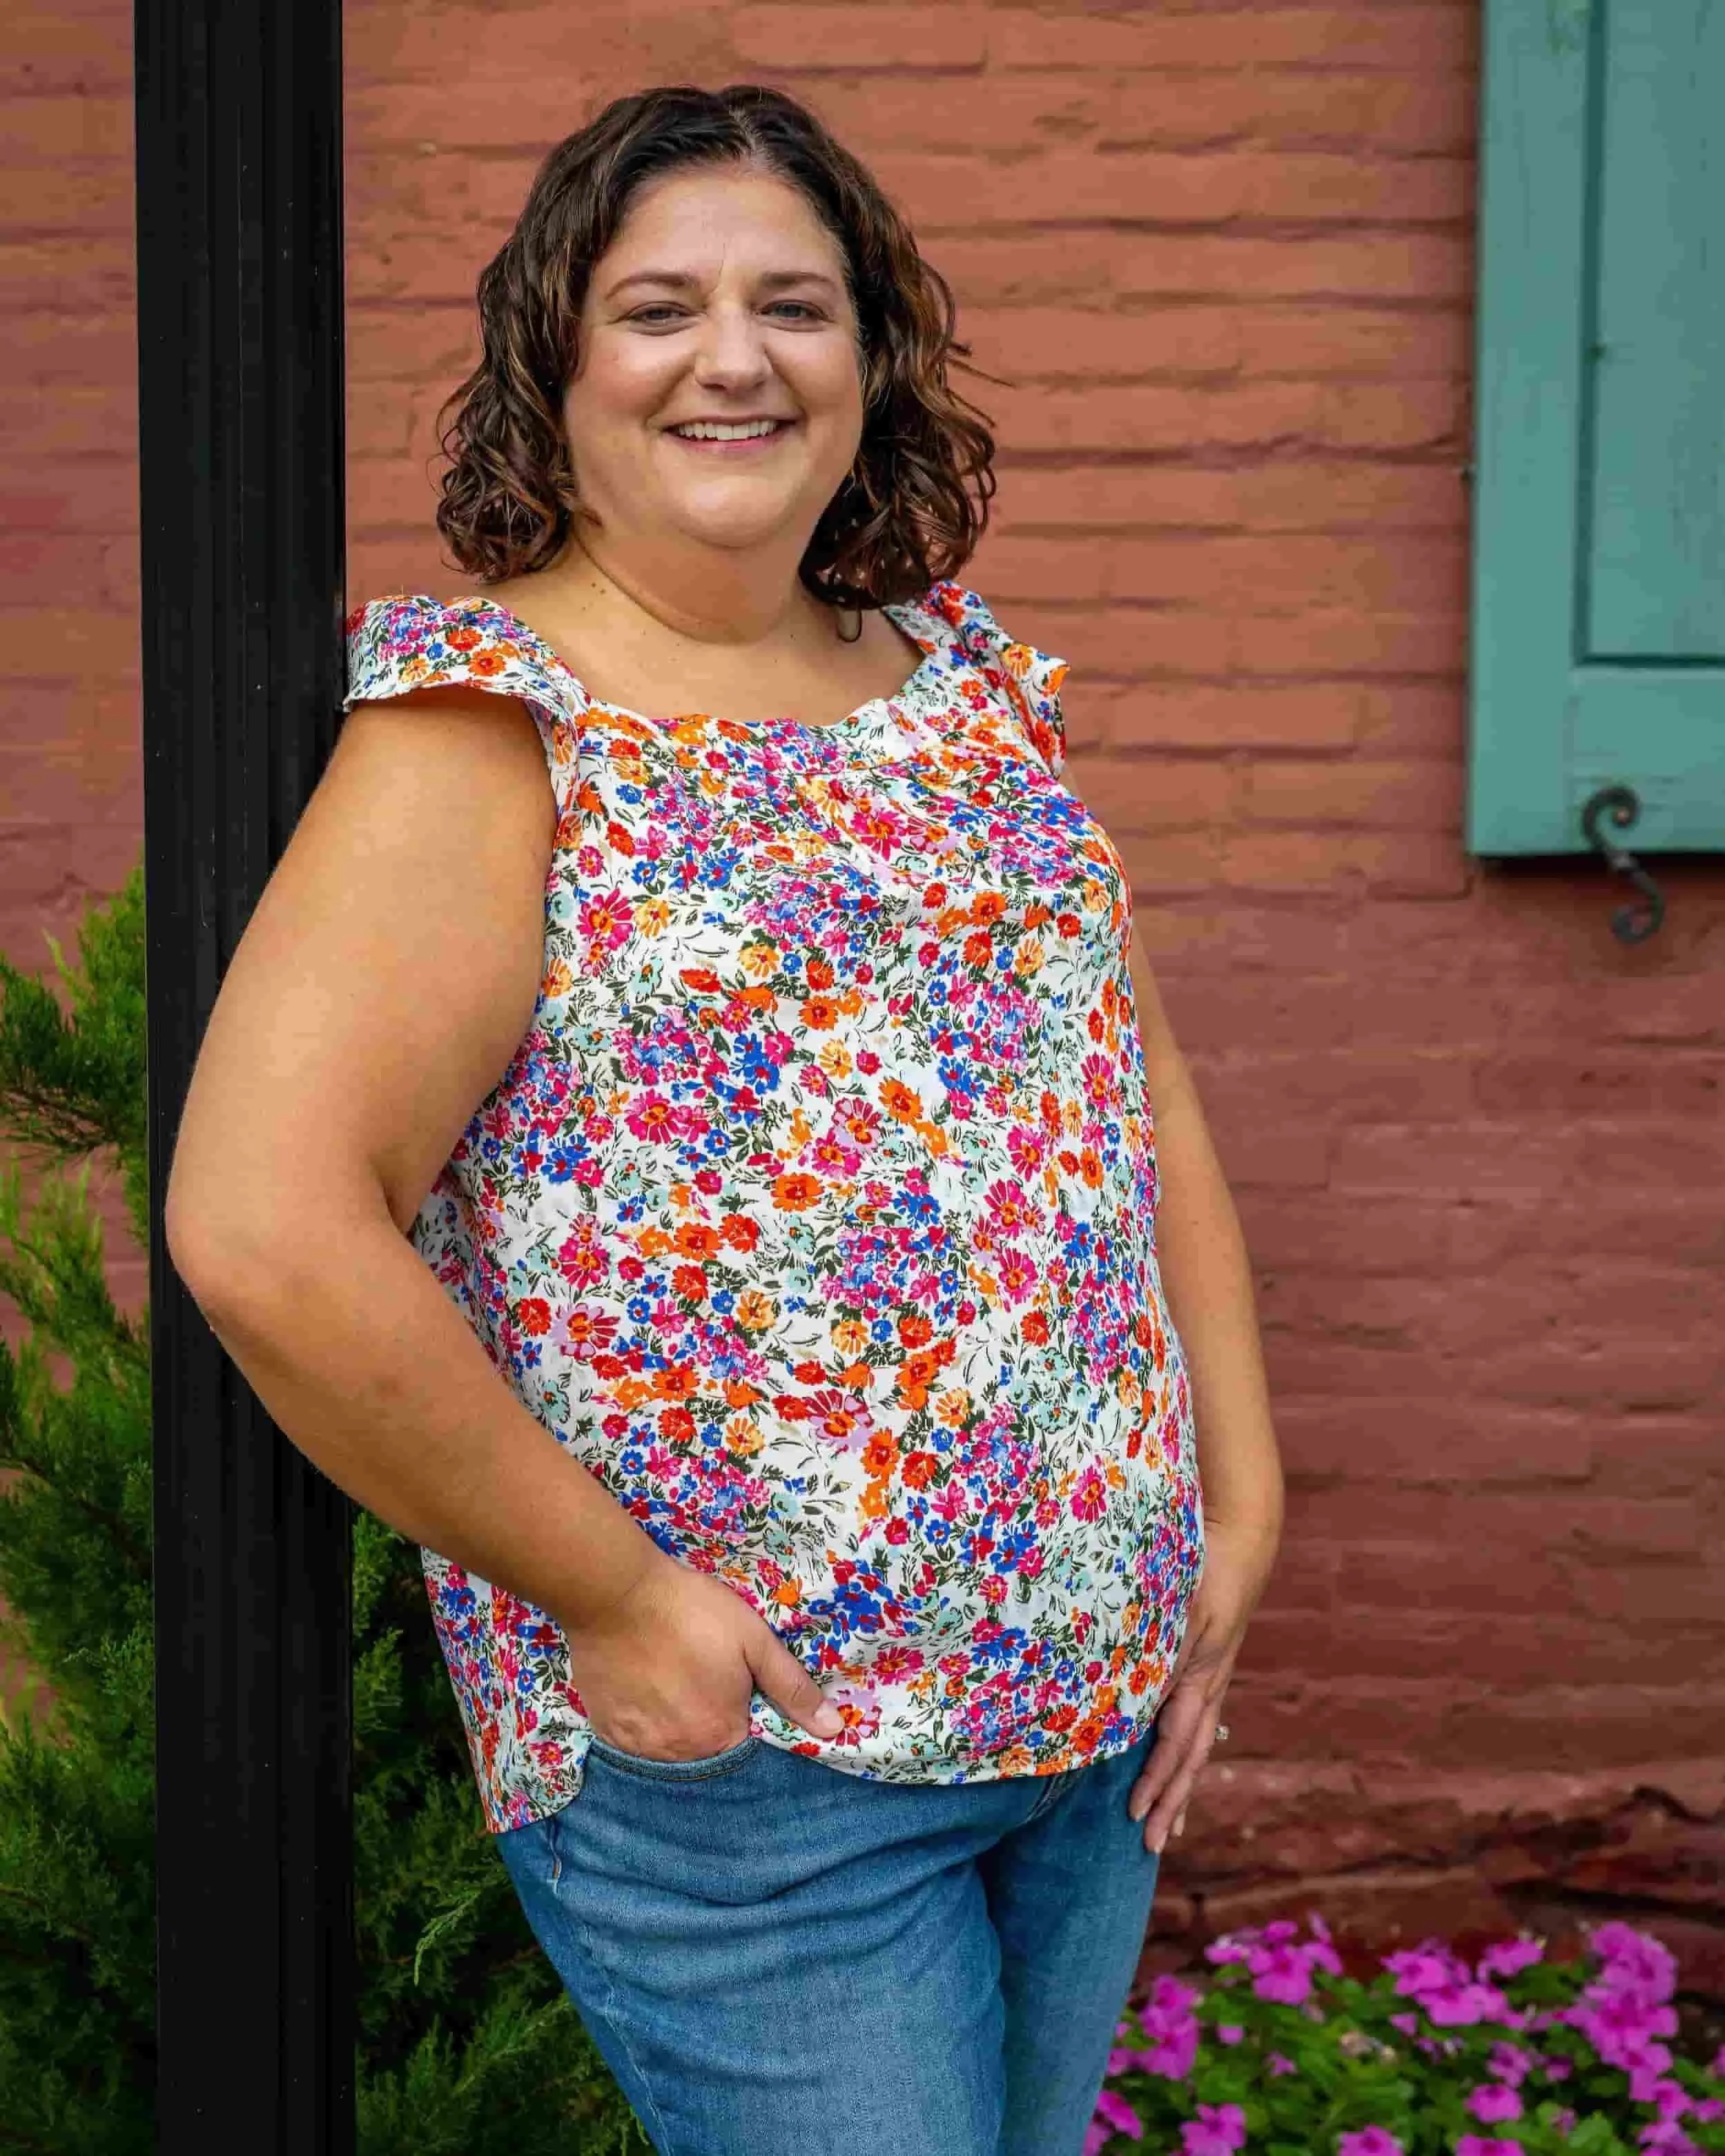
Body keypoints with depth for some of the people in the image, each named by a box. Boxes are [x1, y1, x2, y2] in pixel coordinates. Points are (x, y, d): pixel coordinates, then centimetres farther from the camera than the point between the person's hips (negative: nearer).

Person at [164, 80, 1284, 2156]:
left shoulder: (971, 679, 8)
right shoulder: (489, 726, -12)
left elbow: (1145, 1100, 15)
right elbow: (267, 1228, -23)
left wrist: (1241, 1500, 6)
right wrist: (603, 1598, -18)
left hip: (1102, 1702, 7)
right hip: (732, 1753, -6)